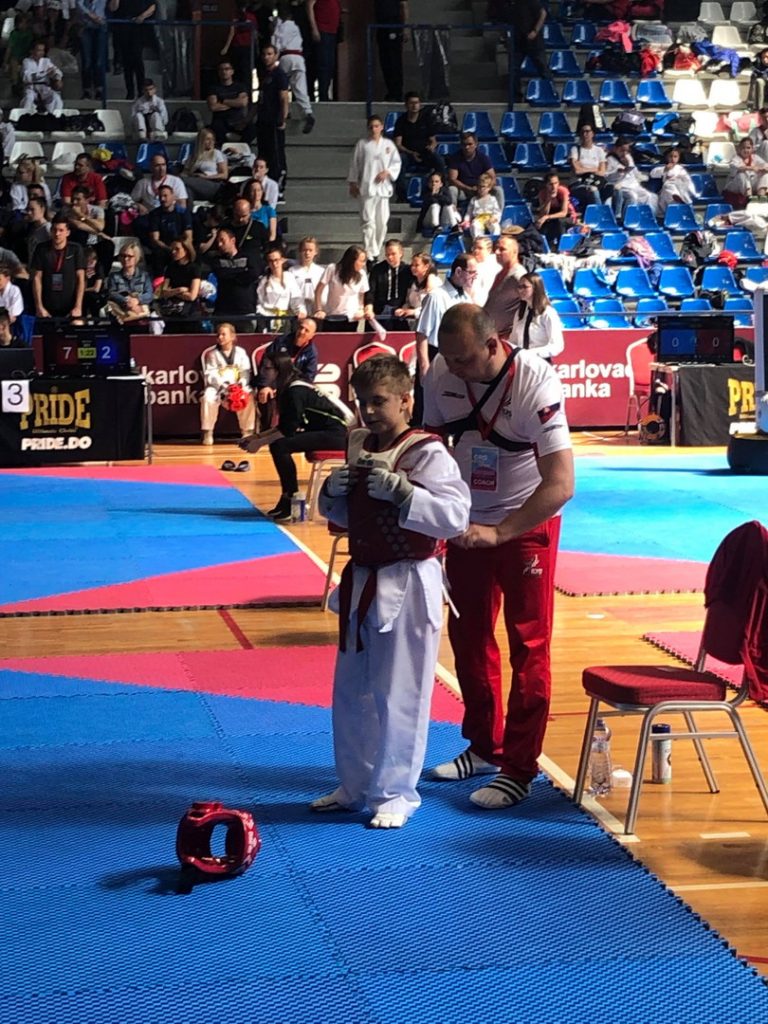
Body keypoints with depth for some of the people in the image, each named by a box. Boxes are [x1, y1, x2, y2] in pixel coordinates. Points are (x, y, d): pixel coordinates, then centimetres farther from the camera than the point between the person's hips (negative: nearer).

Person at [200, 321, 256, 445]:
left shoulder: (241, 353, 5)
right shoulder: (212, 354, 4)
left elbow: (245, 373, 0)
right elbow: (210, 376, -6)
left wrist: (240, 387, -20)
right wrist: (223, 386, -23)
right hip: (217, 387, 0)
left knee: (248, 397, -32)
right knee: (208, 397, -34)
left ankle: (247, 432, -19)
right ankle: (207, 433, -24)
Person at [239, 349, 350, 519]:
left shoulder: (295, 391, -18)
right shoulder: (286, 389, 10)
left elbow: (288, 430, -19)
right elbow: (283, 427, 16)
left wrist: (260, 442, -12)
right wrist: (257, 436, 8)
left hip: (335, 434, -10)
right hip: (323, 432, 10)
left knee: (279, 446, -20)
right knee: (279, 443, 9)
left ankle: (292, 501, -12)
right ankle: (288, 499, 14)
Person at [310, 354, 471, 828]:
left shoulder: (427, 453, -14)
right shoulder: (359, 447, 9)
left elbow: (454, 516, -23)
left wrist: (399, 490, -28)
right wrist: (332, 493, -2)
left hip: (408, 588, -8)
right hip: (362, 584, 8)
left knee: (400, 696, 0)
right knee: (352, 692, 16)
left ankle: (395, 794, 13)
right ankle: (355, 785, 30)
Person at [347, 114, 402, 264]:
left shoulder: (388, 144, 8)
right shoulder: (362, 144, 3)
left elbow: (396, 163, 10)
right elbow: (355, 164, 7)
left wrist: (387, 172, -7)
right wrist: (353, 183, 5)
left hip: (383, 187, 3)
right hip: (367, 187, -3)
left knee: (382, 222, 6)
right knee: (368, 222, -9)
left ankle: (376, 252, 20)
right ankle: (369, 255, -11)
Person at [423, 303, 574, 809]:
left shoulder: (535, 383, -28)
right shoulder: (441, 375, -14)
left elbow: (561, 484, -29)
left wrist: (499, 532, -34)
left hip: (528, 522, -5)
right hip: (467, 522, 5)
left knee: (529, 645, -1)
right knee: (468, 638, 15)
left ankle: (519, 769, 7)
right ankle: (484, 747, 32)